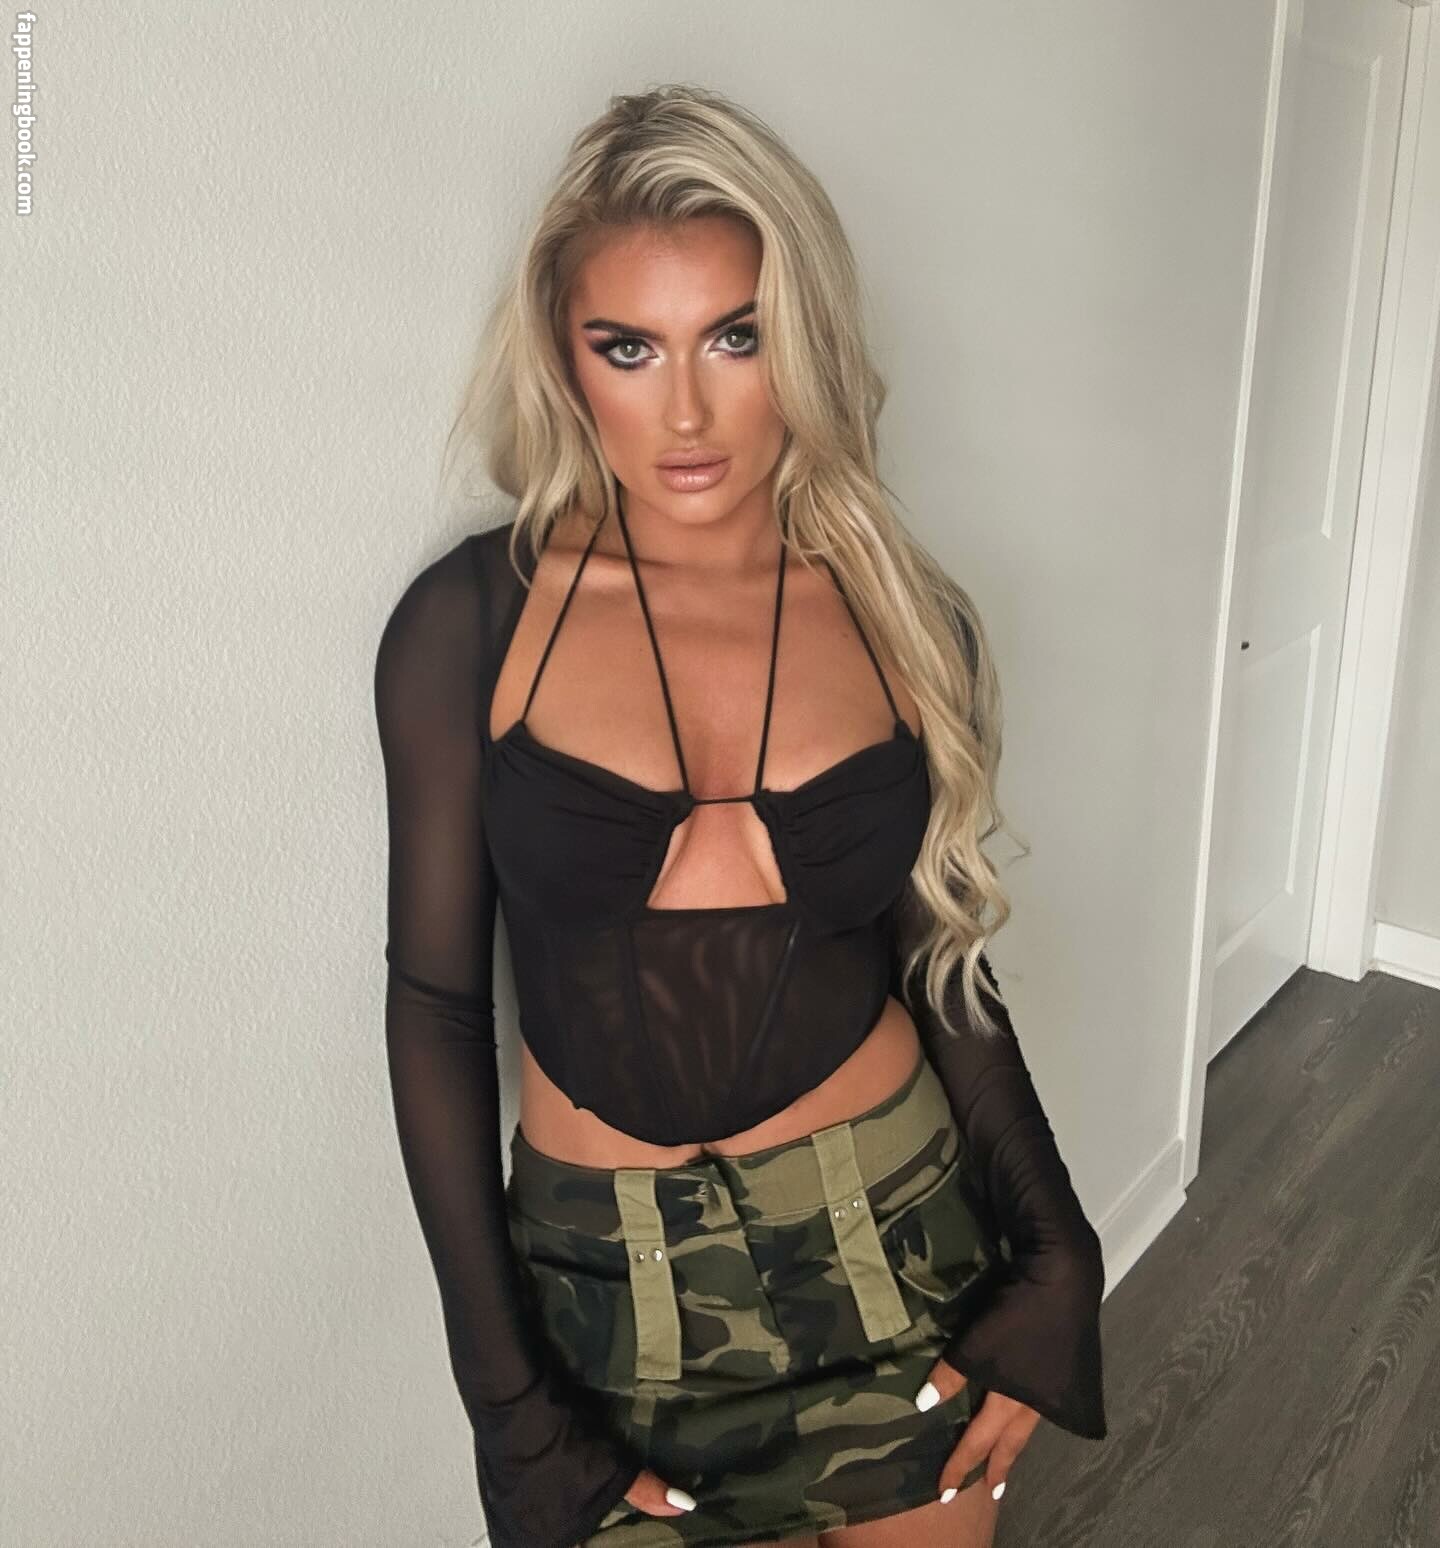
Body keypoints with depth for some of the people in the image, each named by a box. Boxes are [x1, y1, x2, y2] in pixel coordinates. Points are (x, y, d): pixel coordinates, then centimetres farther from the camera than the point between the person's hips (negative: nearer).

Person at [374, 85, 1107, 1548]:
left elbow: (943, 968, 4)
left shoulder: (908, 619, -4)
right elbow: (436, 999, -6)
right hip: (596, 1269, -1)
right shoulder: (471, 622, -10)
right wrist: (503, 1387, -6)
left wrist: (1052, 1255, -5)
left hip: (892, 1244, 2)